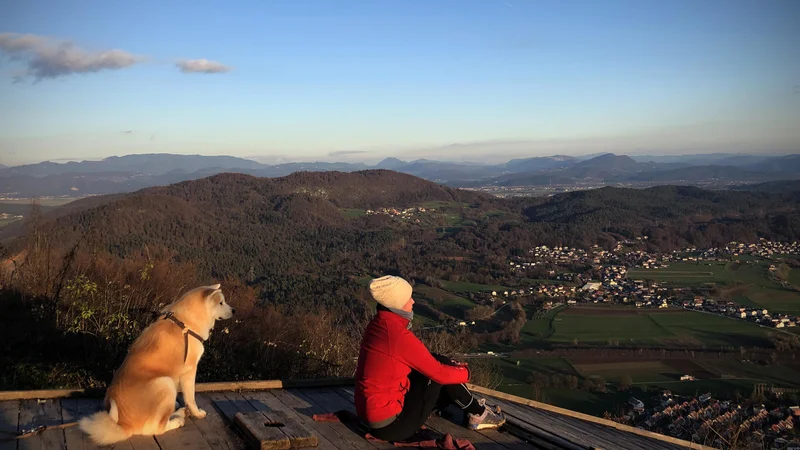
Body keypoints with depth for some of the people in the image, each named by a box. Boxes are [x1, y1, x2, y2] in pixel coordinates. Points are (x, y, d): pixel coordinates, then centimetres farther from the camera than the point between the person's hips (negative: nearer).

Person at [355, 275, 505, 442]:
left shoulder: (378, 325, 3)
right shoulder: (398, 335, -24)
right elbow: (439, 372, -14)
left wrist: (451, 365, 13)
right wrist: (465, 372, 6)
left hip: (373, 413, 9)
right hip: (391, 423, -9)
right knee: (441, 374, -2)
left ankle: (471, 408, 30)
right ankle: (478, 414, 17)